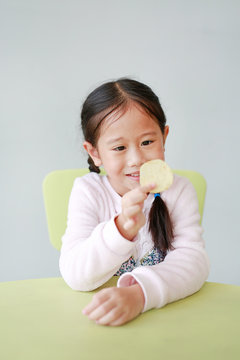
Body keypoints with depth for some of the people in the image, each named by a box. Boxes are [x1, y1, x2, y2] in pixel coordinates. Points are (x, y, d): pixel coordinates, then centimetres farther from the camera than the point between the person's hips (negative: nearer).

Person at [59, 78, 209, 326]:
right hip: (100, 319, -1)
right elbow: (74, 276, -14)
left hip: (167, 309, 2)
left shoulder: (179, 191, -2)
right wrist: (121, 230, -30)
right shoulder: (87, 191, -5)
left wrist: (139, 293, -32)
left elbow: (193, 261, -15)